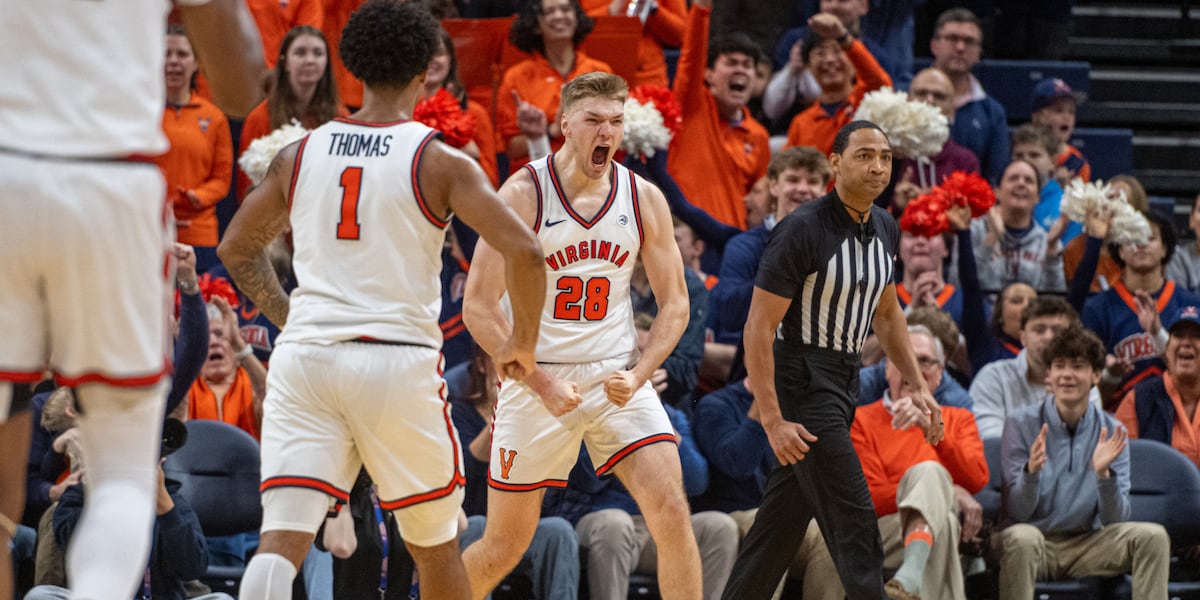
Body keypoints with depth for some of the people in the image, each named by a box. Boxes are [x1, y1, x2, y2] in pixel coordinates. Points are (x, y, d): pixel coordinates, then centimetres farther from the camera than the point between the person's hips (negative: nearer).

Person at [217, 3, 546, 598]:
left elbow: (235, 248, 21)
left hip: (305, 355, 2)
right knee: (435, 544, 17)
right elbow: (523, 251, -10)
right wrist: (523, 341, 6)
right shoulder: (440, 162, -2)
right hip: (398, 358, -2)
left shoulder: (300, 154, 10)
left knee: (283, 538, -8)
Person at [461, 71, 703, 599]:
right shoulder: (523, 194, -11)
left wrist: (638, 376, -10)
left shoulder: (644, 199, 0)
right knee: (503, 547, 4)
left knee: (671, 511, -15)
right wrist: (542, 384, -17)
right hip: (537, 380, -3)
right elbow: (479, 307, -11)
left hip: (615, 377, 3)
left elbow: (674, 303, 7)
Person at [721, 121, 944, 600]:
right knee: (855, 524, -11)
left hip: (844, 381, 8)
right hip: (802, 380, -8)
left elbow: (886, 314, 23)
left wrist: (918, 386, 15)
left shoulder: (884, 229, 7)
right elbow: (759, 328, -18)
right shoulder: (803, 229, -18)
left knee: (784, 518, 12)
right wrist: (772, 419, -22)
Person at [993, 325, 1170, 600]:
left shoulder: (1113, 433, 1)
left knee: (1152, 535, -19)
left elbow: (1115, 521, -4)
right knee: (1021, 538, -37)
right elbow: (1016, 512, -12)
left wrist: (1103, 473, -23)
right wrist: (1031, 471, -32)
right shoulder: (1021, 426, -6)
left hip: (1086, 544, 3)